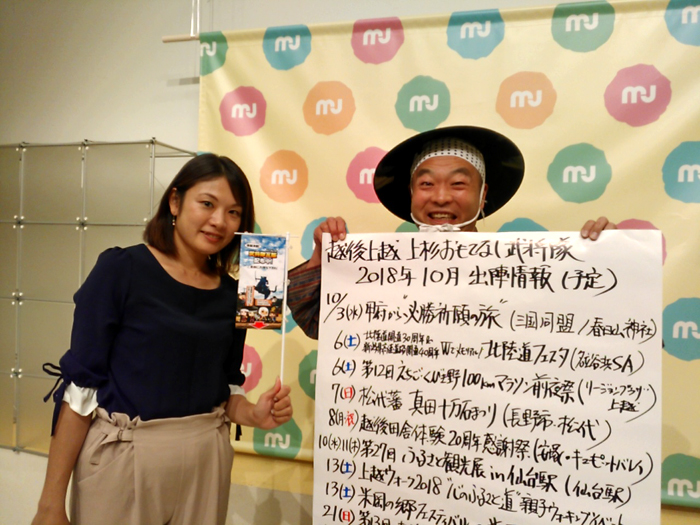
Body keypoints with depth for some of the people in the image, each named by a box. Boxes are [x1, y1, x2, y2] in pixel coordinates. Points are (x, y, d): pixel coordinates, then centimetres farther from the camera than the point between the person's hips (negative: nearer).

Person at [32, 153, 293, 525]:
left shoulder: (231, 294, 1)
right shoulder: (121, 269, -11)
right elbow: (80, 384, -11)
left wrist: (253, 414, -10)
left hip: (206, 461, 4)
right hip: (123, 457, -4)